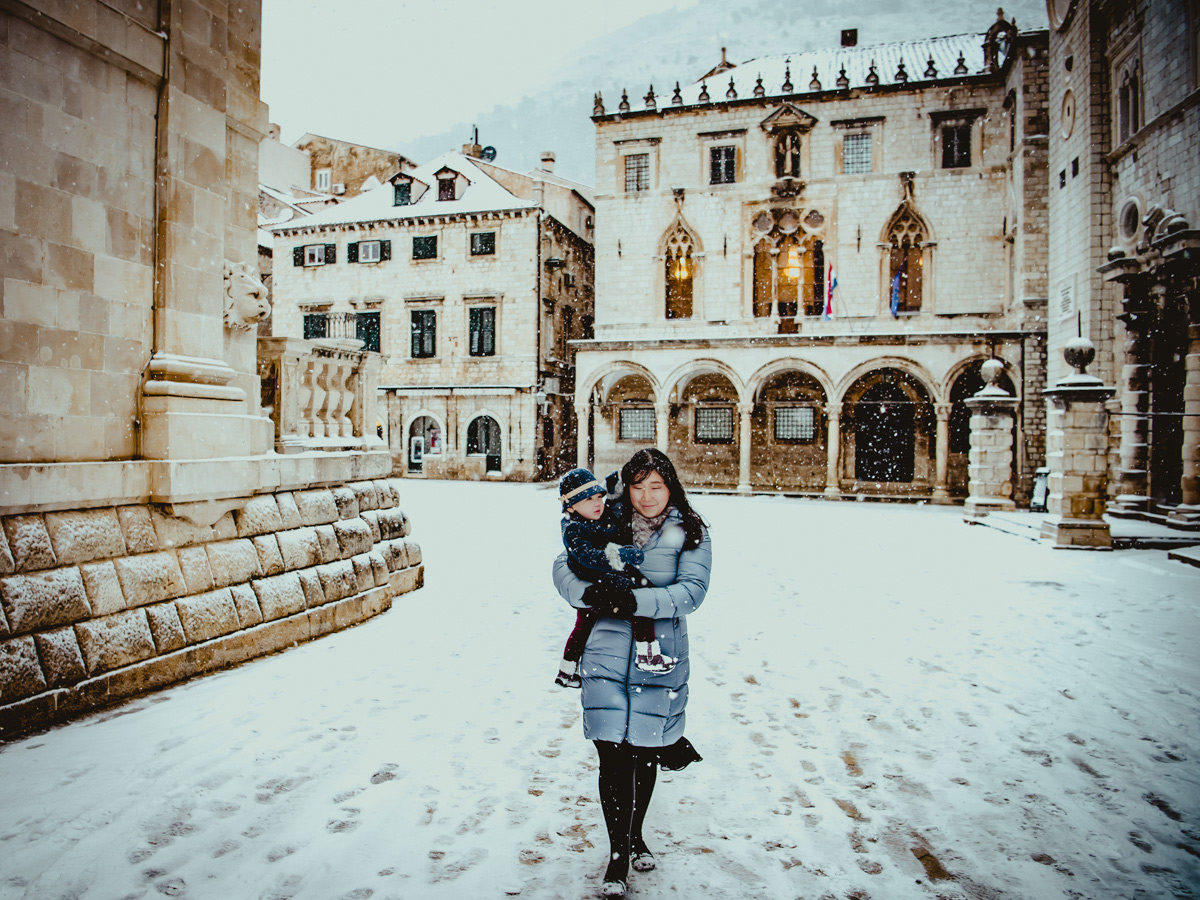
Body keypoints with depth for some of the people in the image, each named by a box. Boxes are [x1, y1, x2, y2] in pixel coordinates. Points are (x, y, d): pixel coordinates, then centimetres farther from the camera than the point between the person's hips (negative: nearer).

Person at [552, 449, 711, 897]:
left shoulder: (690, 532, -1)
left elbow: (692, 590, -12)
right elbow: (563, 566, -1)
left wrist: (637, 600, -26)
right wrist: (588, 593, -22)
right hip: (606, 655, 0)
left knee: (645, 751, 15)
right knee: (613, 757, -1)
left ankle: (636, 833, 42)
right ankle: (618, 853, 21)